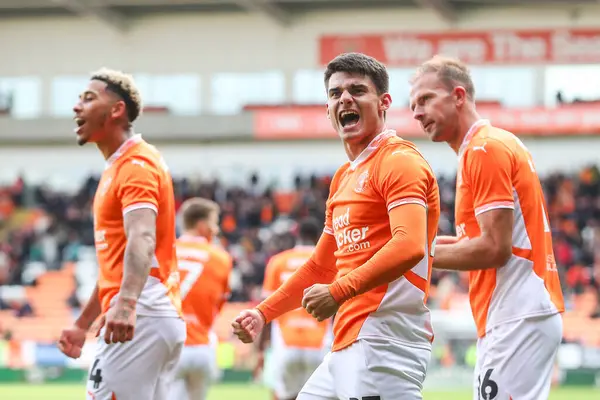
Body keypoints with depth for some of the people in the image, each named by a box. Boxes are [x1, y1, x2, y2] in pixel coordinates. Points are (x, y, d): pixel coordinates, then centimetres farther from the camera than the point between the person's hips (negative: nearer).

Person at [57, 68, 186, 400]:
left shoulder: (136, 164, -10)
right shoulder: (116, 168, 22)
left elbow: (141, 239, -28)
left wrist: (126, 303, -43)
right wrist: (83, 323, 32)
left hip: (141, 318, -10)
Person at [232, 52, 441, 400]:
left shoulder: (399, 160, -7)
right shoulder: (343, 178, 22)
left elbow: (409, 246, -22)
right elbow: (322, 266, 31)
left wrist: (339, 291, -23)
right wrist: (263, 314, 25)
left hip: (385, 340, -10)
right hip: (348, 345, 10)